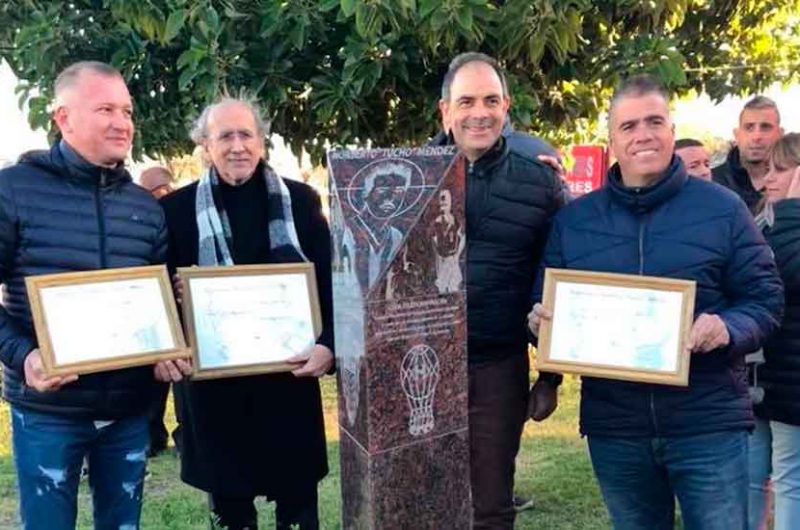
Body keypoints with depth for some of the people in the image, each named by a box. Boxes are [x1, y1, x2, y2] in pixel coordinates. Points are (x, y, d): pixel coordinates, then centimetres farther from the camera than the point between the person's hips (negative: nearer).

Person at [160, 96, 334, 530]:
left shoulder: (299, 200, 3)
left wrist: (328, 344, -12)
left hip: (291, 377, 0)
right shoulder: (177, 208, 1)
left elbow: (330, 282, 2)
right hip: (211, 384, 0)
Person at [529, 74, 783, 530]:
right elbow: (545, 305, 12)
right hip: (614, 428, 3)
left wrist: (729, 328, -19)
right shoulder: (573, 219, 7)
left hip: (708, 422, -2)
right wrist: (540, 320, -11)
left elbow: (765, 296, 2)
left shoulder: (722, 208, 1)